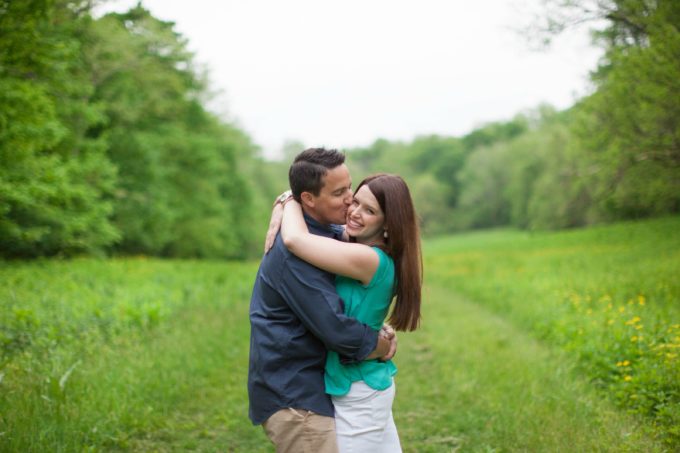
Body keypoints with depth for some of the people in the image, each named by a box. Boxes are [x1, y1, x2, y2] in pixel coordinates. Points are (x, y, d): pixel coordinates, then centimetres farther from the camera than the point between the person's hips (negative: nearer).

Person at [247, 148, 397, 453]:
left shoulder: (331, 232, 6)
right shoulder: (295, 251, -24)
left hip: (307, 387, 10)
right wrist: (383, 346, -8)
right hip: (292, 397, -10)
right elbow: (337, 331, -26)